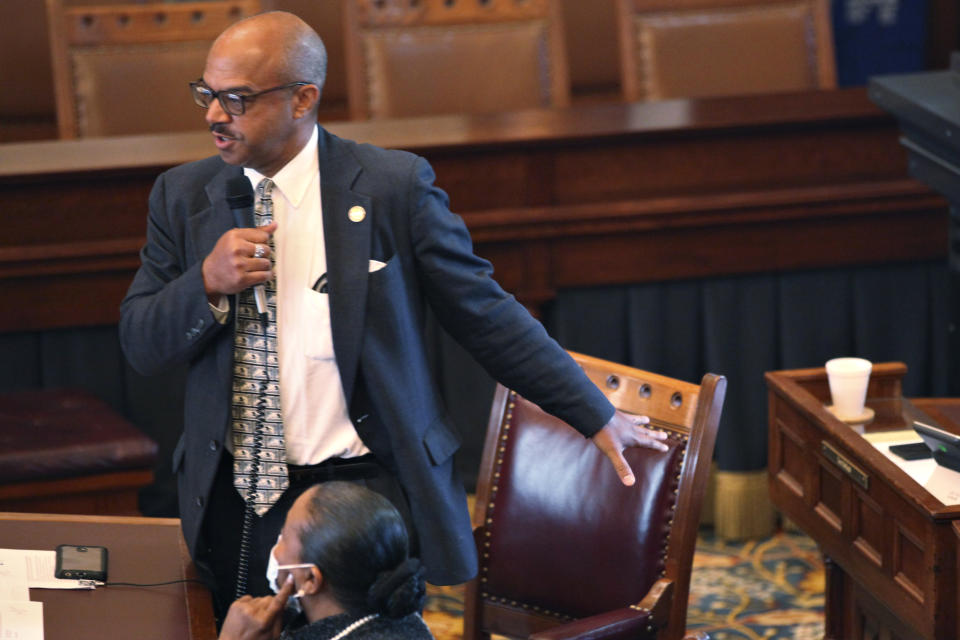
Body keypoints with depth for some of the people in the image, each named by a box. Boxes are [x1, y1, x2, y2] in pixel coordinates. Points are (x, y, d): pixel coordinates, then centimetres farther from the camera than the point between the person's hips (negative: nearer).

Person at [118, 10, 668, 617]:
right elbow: (140, 344, 4)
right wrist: (207, 284, -16)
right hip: (236, 504, 3)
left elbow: (487, 314, -1)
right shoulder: (181, 196, 3)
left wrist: (596, 416, 2)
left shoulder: (394, 186, -8)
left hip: (367, 493, -3)